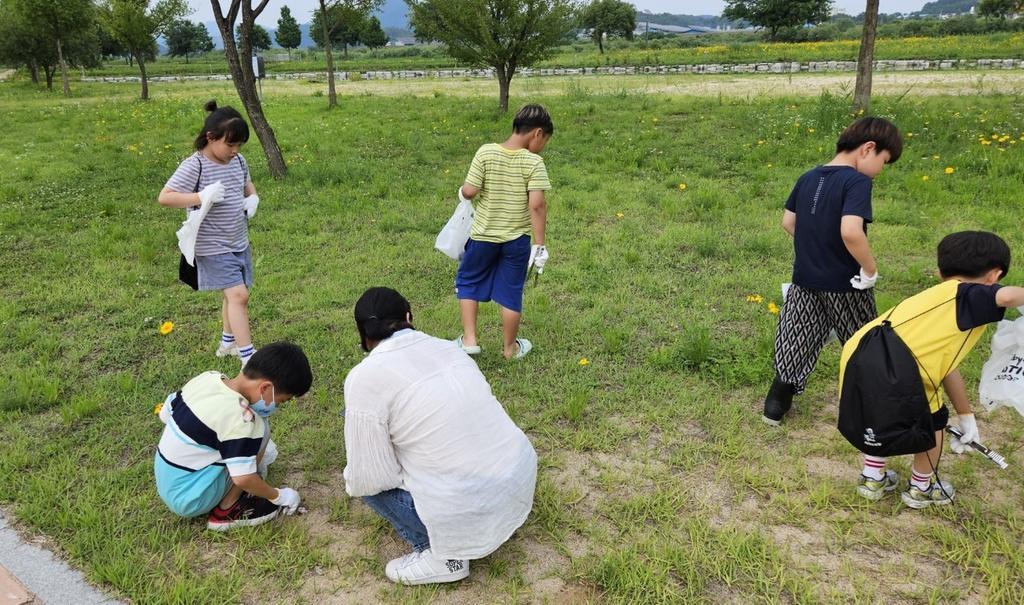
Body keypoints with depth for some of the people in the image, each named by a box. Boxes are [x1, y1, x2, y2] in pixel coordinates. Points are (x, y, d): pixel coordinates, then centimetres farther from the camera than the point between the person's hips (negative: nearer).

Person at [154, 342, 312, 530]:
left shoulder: (208, 377, -5)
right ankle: (228, 510, -4)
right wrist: (277, 496, -9)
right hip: (189, 499, -8)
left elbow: (166, 414, 8)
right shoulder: (239, 417, -27)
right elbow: (243, 478, -28)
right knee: (260, 429, -13)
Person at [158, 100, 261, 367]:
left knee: (234, 294, 18)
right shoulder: (194, 166, -17)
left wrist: (253, 198, 1)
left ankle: (228, 342, 39)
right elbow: (164, 197, -21)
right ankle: (248, 357, -10)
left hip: (239, 242, 8)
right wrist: (201, 197, -29)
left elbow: (247, 184, 23)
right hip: (213, 247, -7)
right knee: (238, 294, -15)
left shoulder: (238, 161, 3)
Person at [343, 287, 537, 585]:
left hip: (471, 513, -7)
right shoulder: (447, 347, 7)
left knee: (361, 479, 13)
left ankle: (441, 555, 8)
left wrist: (351, 482, 13)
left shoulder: (365, 378, -13)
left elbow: (367, 480, -10)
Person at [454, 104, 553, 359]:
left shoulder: (485, 153, -10)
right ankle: (510, 348, 27)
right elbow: (537, 204, -19)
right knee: (511, 294, 13)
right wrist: (540, 244, -13)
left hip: (483, 236, 1)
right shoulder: (533, 162, -14)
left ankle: (469, 339, 19)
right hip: (517, 240, -1)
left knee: (467, 282, 22)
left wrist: (462, 193, 11)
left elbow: (470, 191, -13)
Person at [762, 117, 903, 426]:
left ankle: (775, 406, 18)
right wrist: (871, 268, -19)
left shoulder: (808, 177, 3)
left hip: (805, 279, 6)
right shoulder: (857, 181, -20)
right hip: (844, 285, -5)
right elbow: (850, 231, -32)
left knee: (796, 342, 15)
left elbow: (788, 222, 10)